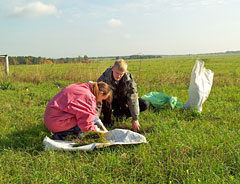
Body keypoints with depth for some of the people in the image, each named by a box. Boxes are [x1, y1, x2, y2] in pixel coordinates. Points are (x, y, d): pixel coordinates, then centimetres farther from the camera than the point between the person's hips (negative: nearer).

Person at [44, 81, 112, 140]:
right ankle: (61, 134, -9)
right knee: (93, 118, -12)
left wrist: (102, 126, 16)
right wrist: (100, 132, -3)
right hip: (57, 122, -10)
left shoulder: (84, 88, 9)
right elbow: (87, 126, -20)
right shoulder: (87, 96, -20)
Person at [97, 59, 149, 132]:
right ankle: (107, 119, -12)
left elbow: (132, 98, -28)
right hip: (109, 101, -2)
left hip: (122, 100, 2)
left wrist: (135, 119, -31)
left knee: (144, 105, -17)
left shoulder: (129, 78, -26)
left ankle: (119, 112, 1)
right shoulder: (104, 78, -29)